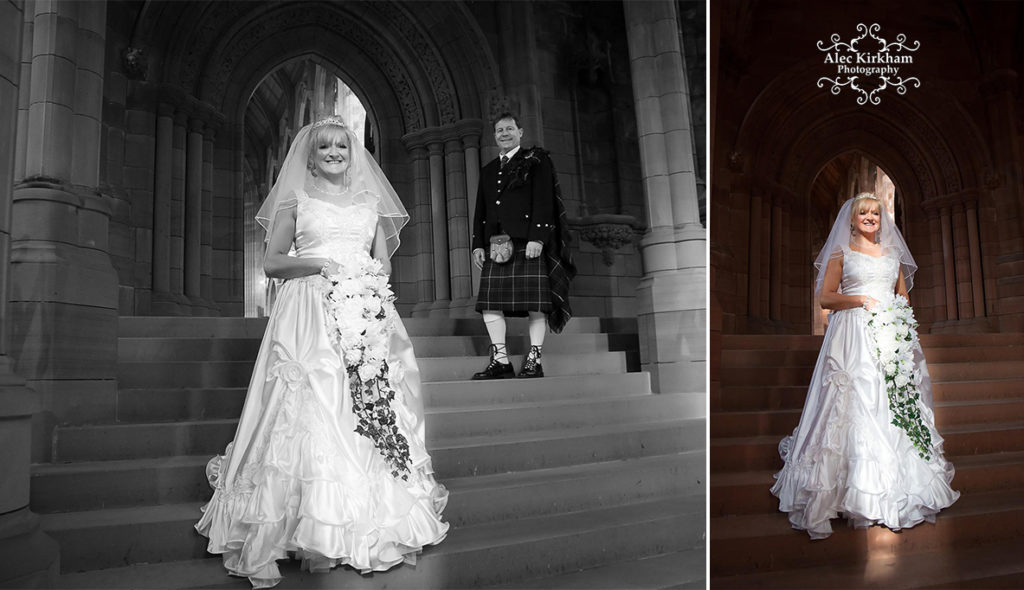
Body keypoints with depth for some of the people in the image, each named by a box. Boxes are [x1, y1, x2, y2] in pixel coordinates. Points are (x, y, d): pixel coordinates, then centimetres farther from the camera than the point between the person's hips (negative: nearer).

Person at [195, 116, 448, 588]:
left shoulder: (370, 201, 19)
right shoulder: (296, 199, 10)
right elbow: (271, 262, 5)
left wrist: (370, 277, -3)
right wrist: (320, 264, -11)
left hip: (366, 315, 3)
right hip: (310, 314, -3)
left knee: (372, 409, -3)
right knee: (311, 414, -12)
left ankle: (372, 522, 8)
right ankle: (313, 529, -6)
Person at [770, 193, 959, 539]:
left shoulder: (892, 253, 20)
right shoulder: (841, 252, 6)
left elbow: (903, 295, 24)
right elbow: (826, 296, -1)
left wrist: (901, 311, 4)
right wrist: (861, 299, -12)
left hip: (892, 333, 5)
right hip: (855, 335, -5)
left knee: (897, 401, 1)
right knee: (858, 403, -11)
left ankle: (902, 481, 12)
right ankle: (861, 488, -5)